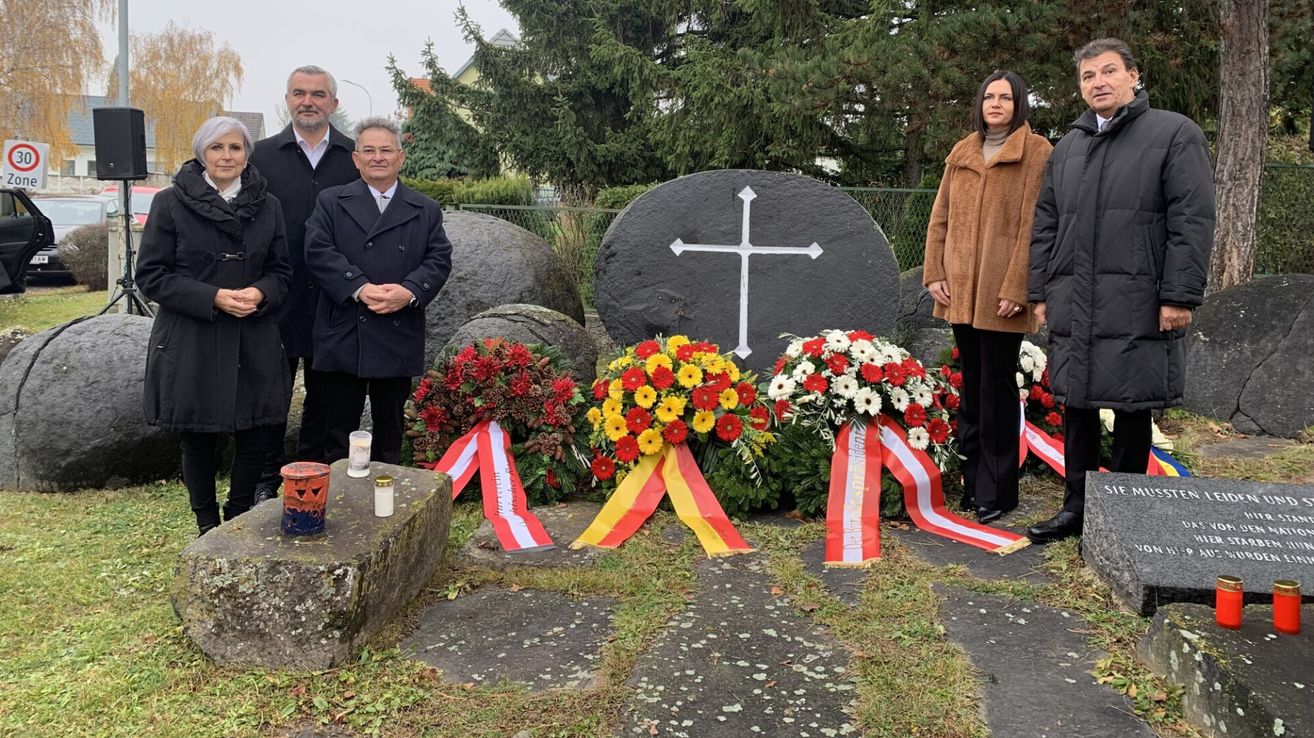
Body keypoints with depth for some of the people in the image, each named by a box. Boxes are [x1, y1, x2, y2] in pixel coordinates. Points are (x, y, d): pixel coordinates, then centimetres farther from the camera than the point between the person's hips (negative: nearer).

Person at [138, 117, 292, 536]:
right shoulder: (171, 203, -2)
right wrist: (213, 297, -16)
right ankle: (207, 529, 26)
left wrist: (261, 293, -12)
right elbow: (151, 274, -4)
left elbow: (282, 270, 11)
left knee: (256, 437, 3)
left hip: (253, 343, 3)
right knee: (198, 441, 7)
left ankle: (238, 524, 25)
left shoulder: (267, 206, 7)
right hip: (190, 342, -2)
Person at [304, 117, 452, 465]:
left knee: (390, 429, 13)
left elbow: (439, 260, 2)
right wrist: (360, 288, -19)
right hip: (343, 336, -1)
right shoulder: (331, 202, 7)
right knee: (339, 427, 7)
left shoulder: (426, 211, 11)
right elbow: (318, 251, -6)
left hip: (398, 341, 2)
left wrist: (409, 291, -17)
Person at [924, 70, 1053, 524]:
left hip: (1002, 294, -5)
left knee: (997, 389, -1)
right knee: (971, 386, 12)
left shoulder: (1037, 153, -3)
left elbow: (1034, 226, -9)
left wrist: (1016, 289, -15)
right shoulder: (960, 154, 13)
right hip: (961, 291, 5)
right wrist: (934, 273, 3)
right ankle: (973, 481, 22)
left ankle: (996, 491, 8)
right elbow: (940, 218, 13)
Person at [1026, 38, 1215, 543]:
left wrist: (1180, 295, -13)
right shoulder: (1067, 148, 16)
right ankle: (1077, 507, 21)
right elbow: (1045, 226, 17)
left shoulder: (1175, 134, 0)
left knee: (1131, 410, 3)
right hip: (1073, 307, 5)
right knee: (1076, 406, 10)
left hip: (1137, 306, -5)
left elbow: (1192, 220, -7)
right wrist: (1040, 292, 11)